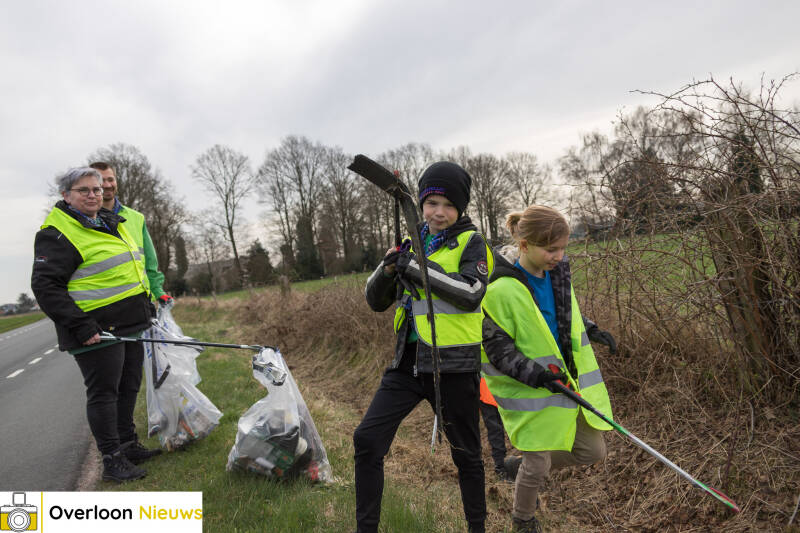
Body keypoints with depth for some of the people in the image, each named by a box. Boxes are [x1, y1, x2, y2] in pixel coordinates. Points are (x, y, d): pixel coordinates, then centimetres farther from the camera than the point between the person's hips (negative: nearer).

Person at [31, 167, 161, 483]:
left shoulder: (112, 224, 16)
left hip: (130, 326, 8)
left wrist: (147, 304, 21)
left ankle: (128, 445, 30)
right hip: (97, 331, -8)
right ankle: (112, 460, 10)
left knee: (129, 387, 15)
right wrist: (80, 326, -22)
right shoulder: (57, 233, -11)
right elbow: (45, 285, -16)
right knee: (104, 392, 0)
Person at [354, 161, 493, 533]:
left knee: (465, 453, 12)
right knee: (366, 439, -2)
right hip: (408, 361, 5)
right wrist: (388, 269, -11)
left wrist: (418, 269, -27)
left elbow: (472, 294, -23)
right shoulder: (412, 243, 9)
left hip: (453, 364, -4)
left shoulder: (472, 243, -4)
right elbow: (377, 302, 8)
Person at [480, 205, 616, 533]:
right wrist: (535, 375, -25)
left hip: (569, 381, 7)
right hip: (531, 393, -7)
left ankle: (531, 469, 38)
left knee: (592, 451, 14)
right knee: (537, 463, 6)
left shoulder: (557, 274, 0)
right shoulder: (502, 290, -22)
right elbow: (495, 348, -19)